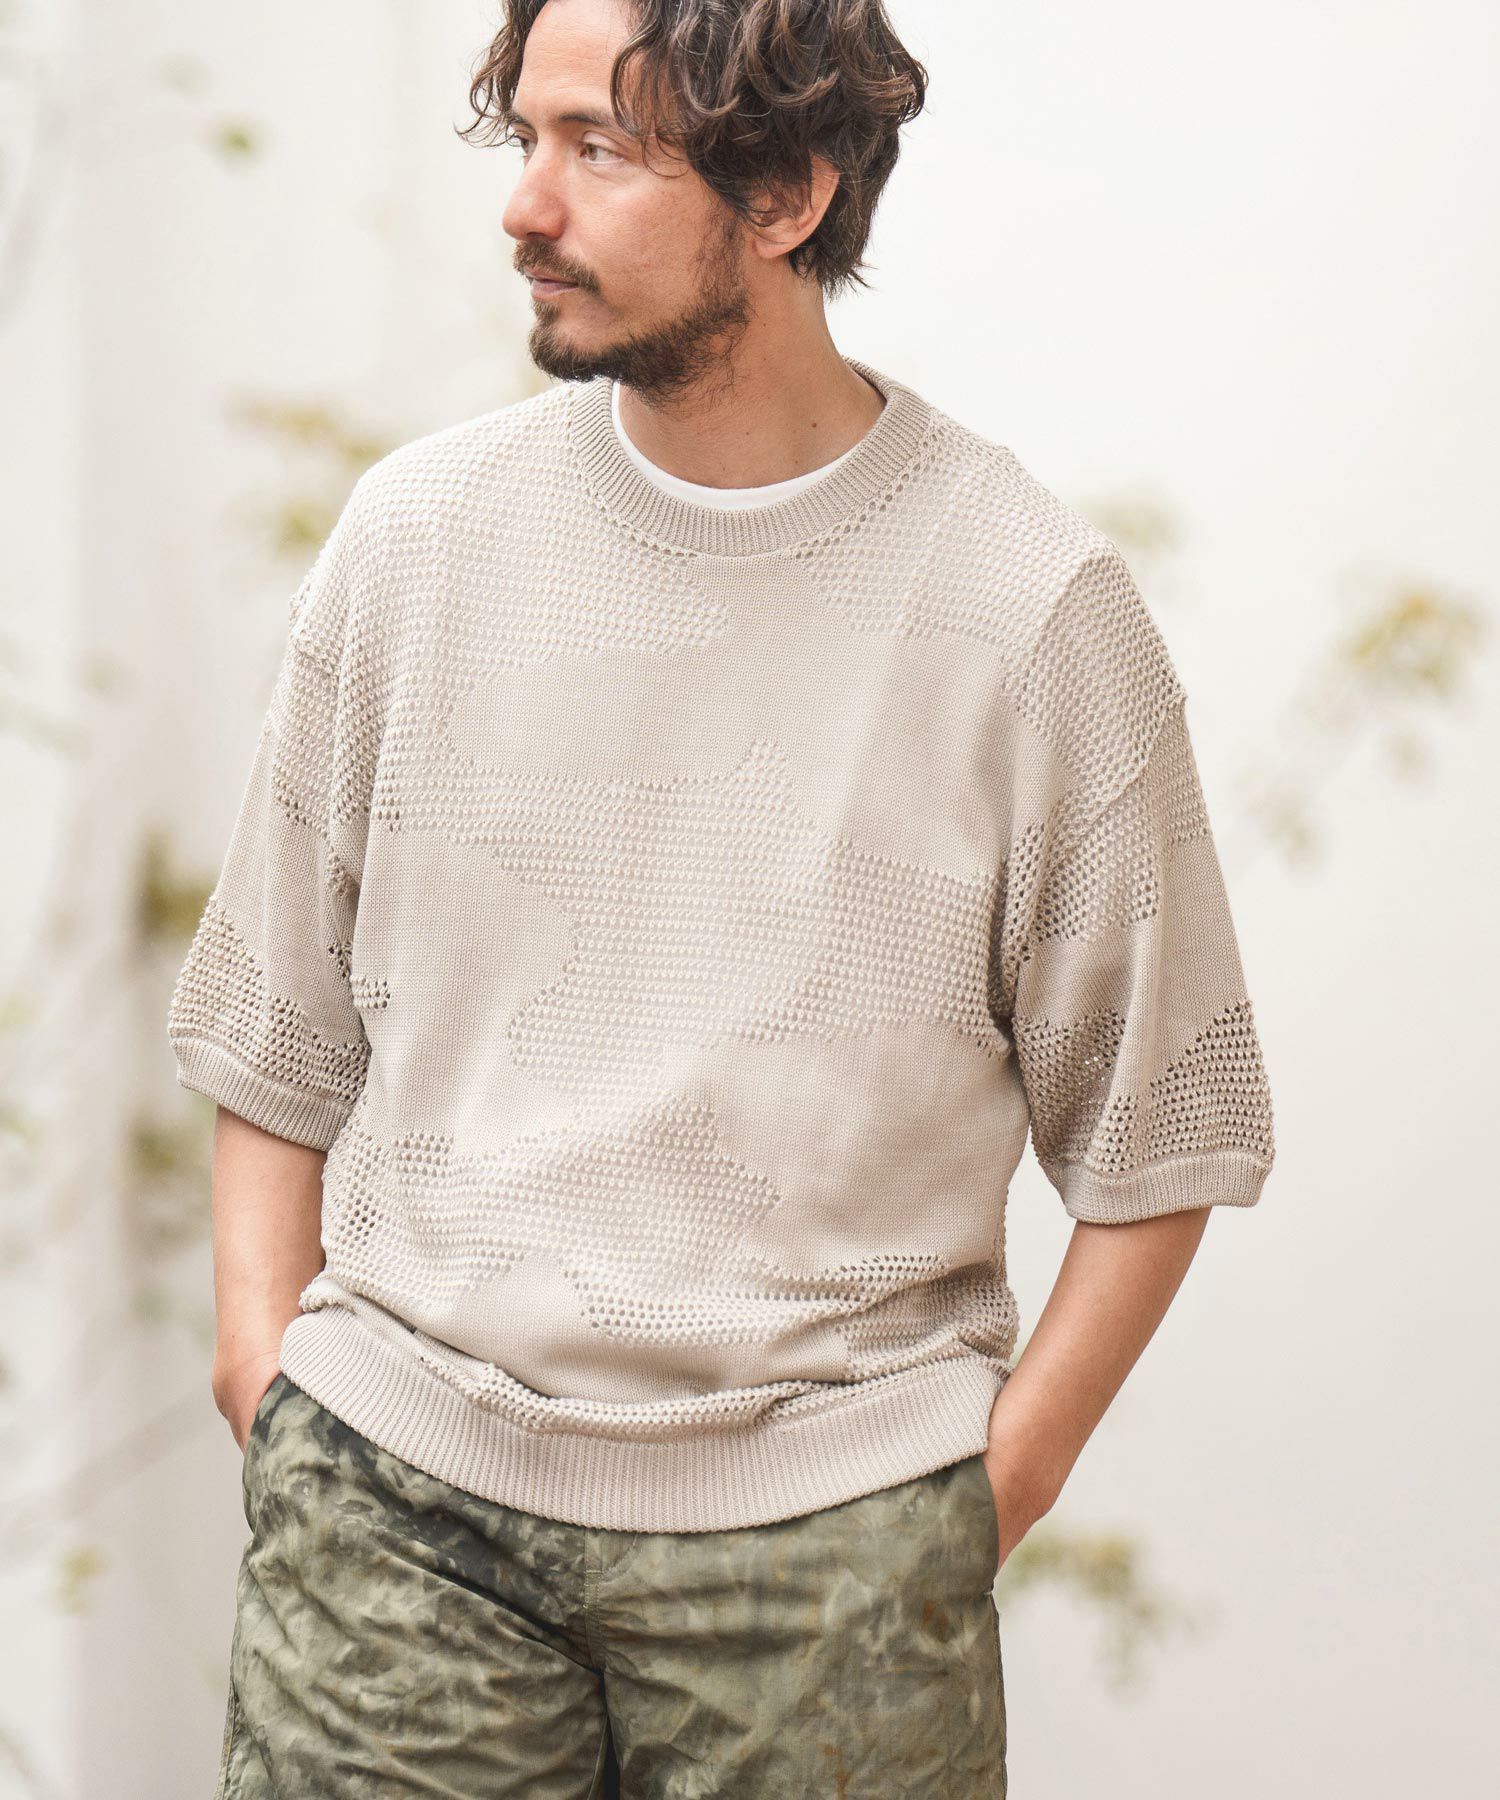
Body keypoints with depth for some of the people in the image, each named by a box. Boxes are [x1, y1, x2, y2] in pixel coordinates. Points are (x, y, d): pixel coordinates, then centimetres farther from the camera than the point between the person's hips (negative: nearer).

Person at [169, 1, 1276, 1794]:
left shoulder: (1031, 604, -3)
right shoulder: (417, 533, 4)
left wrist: (997, 1483, -4)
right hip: (397, 1494, 2)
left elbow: (1159, 1122, 1)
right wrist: (266, 1351, 3)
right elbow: (275, 1020, 12)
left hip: (829, 1524, -2)